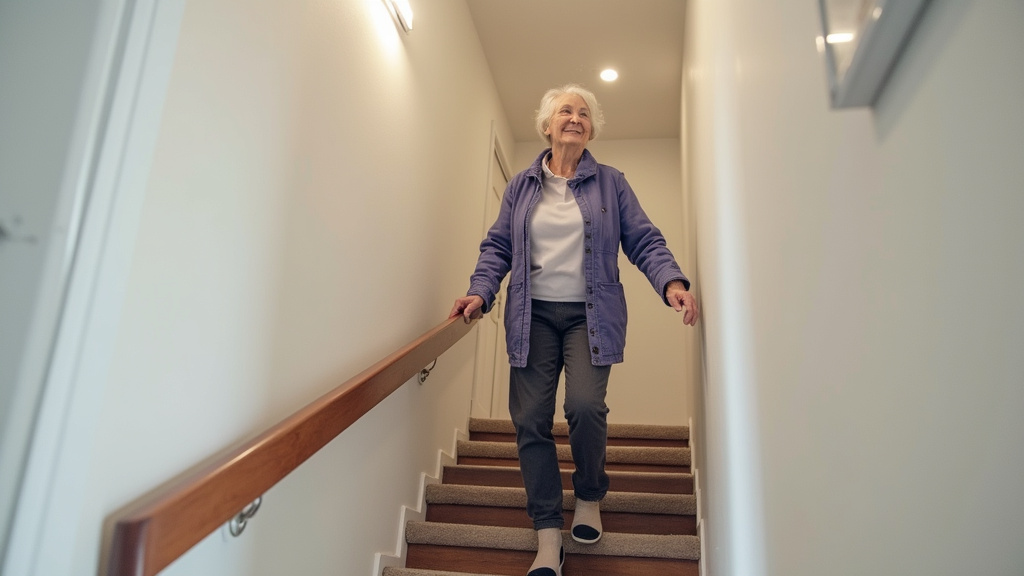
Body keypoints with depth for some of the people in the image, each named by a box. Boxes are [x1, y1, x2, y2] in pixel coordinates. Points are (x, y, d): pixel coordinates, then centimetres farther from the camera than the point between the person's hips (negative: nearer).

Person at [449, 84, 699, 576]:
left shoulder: (610, 184, 8)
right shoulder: (521, 186, 12)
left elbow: (644, 241, 3)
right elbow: (497, 247, 10)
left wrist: (671, 283, -16)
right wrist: (480, 292, -7)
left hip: (590, 316, -1)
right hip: (534, 315, 2)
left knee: (585, 406, -19)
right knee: (530, 420, -4)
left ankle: (589, 497, 14)